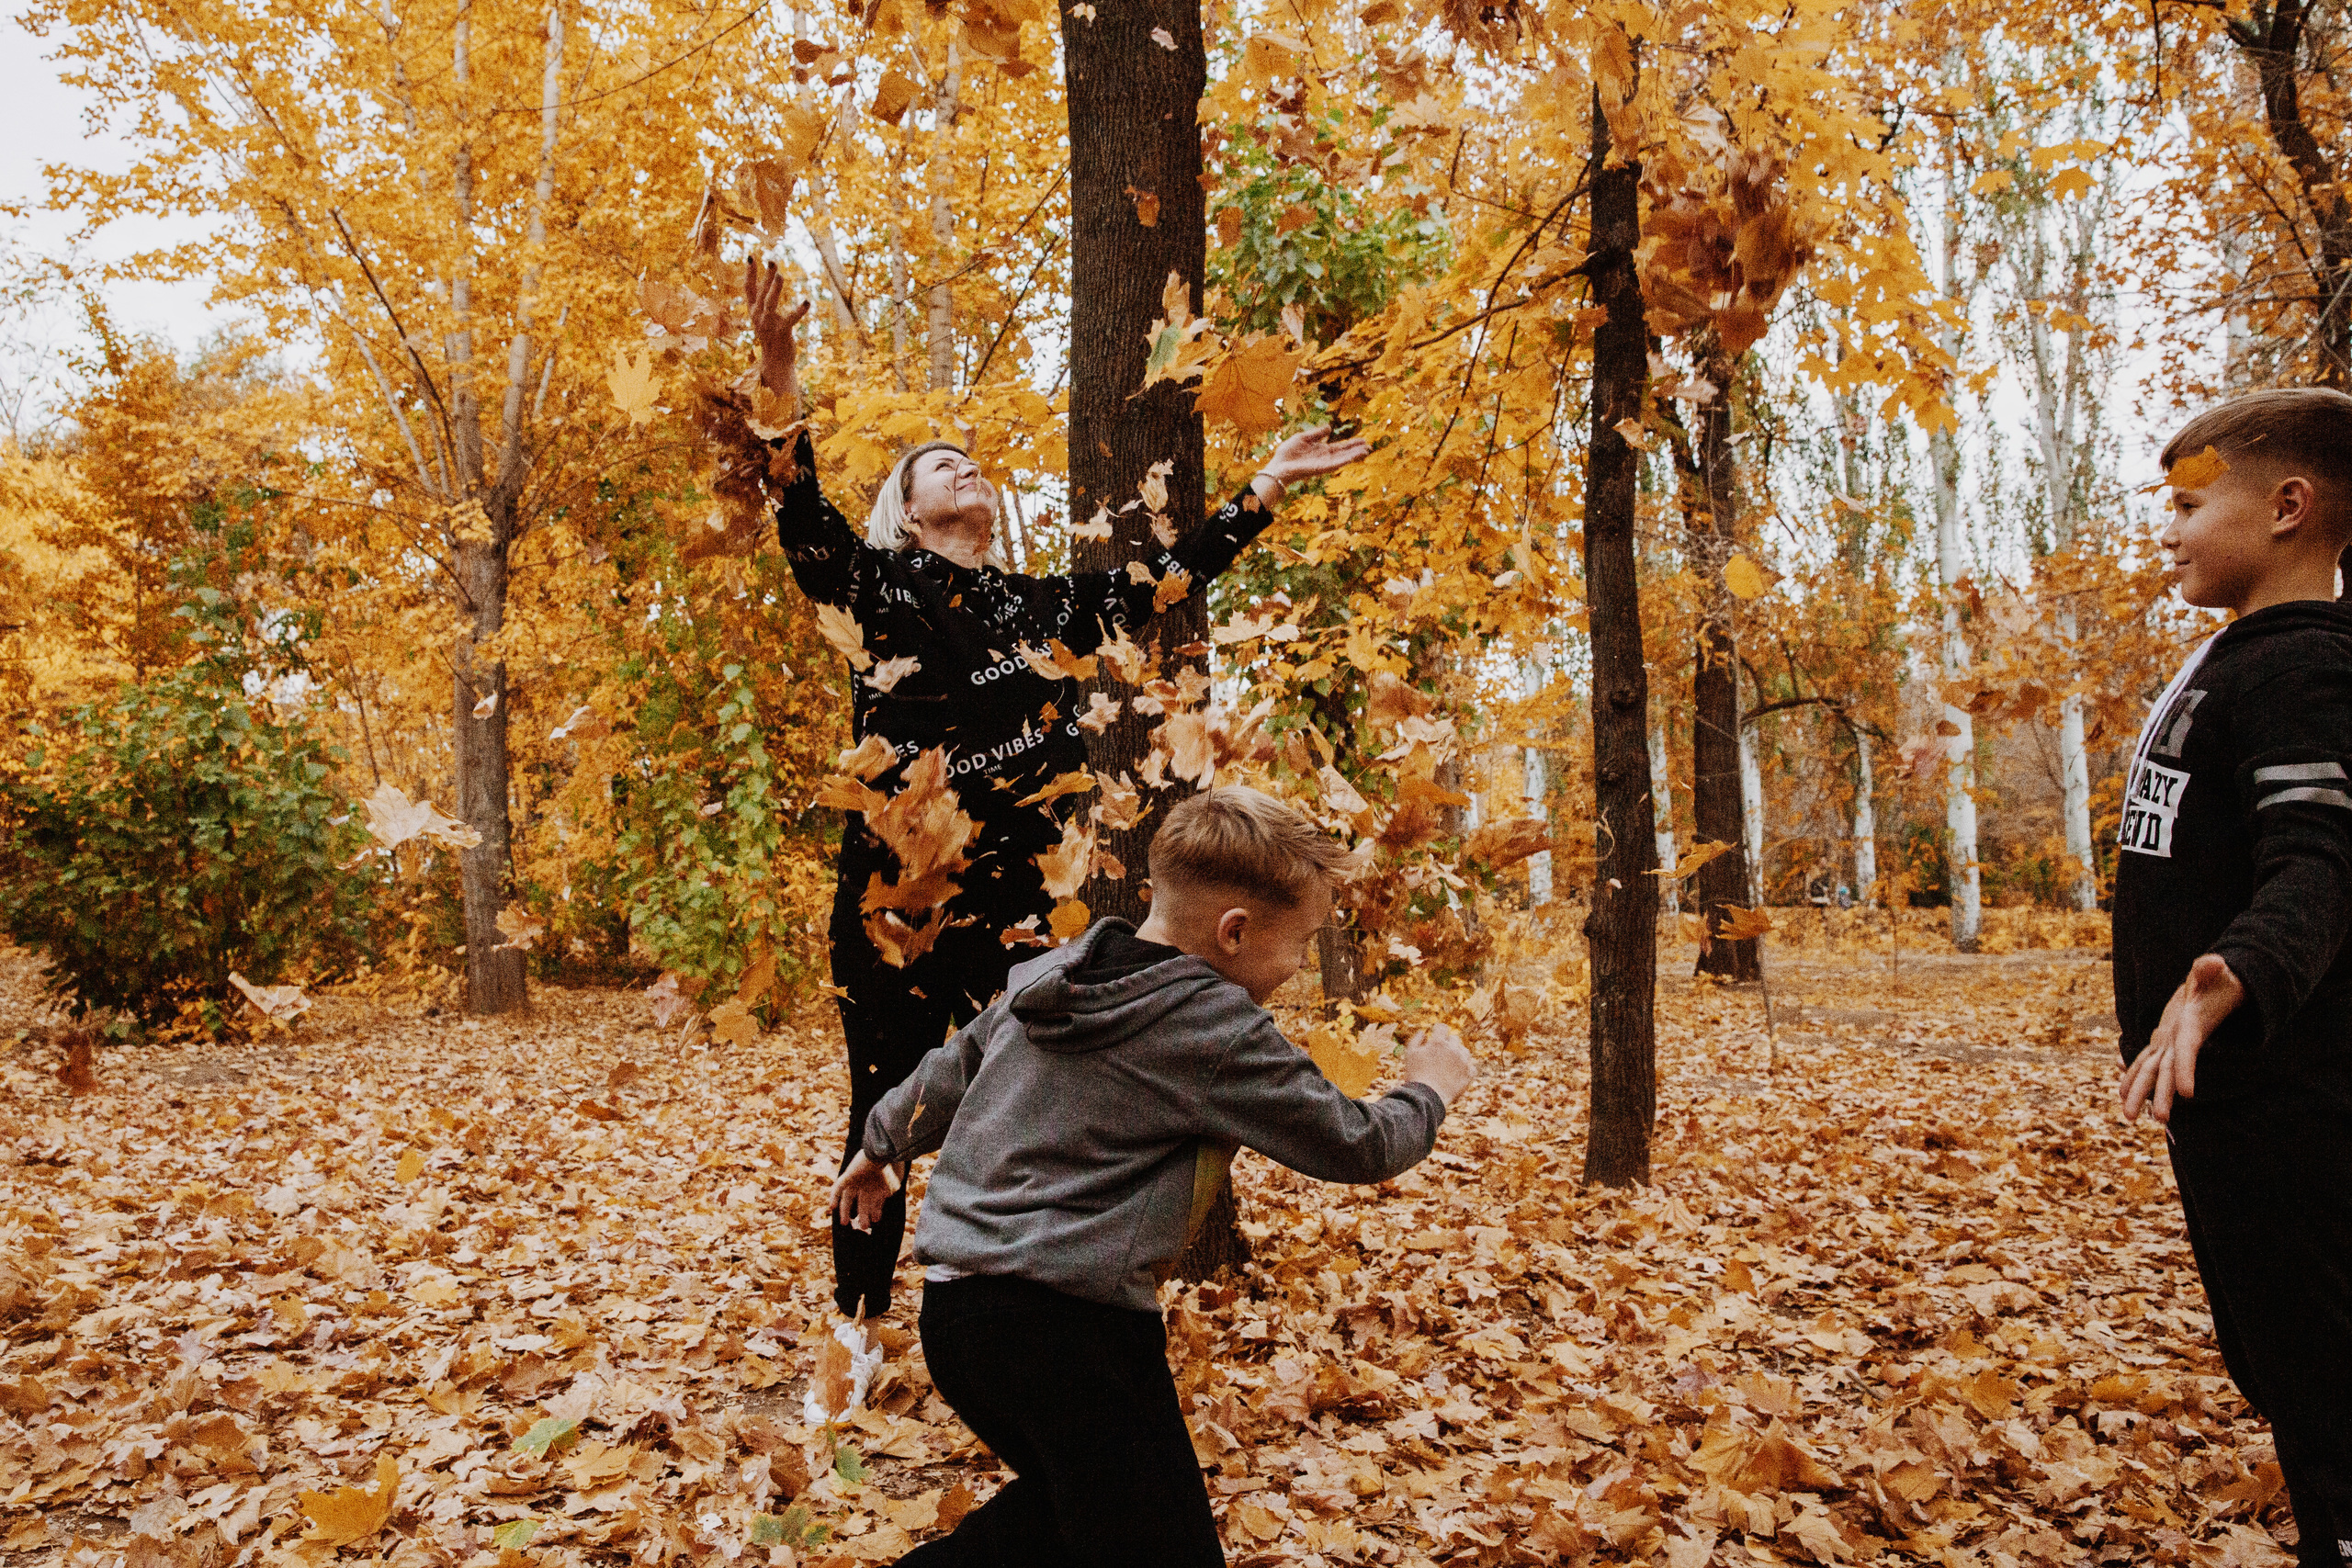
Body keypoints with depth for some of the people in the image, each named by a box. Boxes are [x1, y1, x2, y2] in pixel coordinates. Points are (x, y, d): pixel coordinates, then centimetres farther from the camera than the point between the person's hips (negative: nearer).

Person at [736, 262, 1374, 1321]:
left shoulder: (1043, 606, 14)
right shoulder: (874, 586, 2)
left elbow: (1171, 577, 16)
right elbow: (803, 523, -16)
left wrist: (1268, 485, 14)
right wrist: (781, 390, -31)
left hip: (1016, 901, 4)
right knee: (886, 1113, 5)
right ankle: (859, 1319, 21)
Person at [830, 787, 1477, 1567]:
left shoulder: (1041, 975, 8)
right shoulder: (1218, 1032, -14)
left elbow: (950, 1071, 22)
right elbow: (1354, 1145, -7)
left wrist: (881, 1148, 39)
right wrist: (1429, 1090, 13)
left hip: (953, 1306, 9)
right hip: (1066, 1328, -9)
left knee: (1069, 1501, 27)